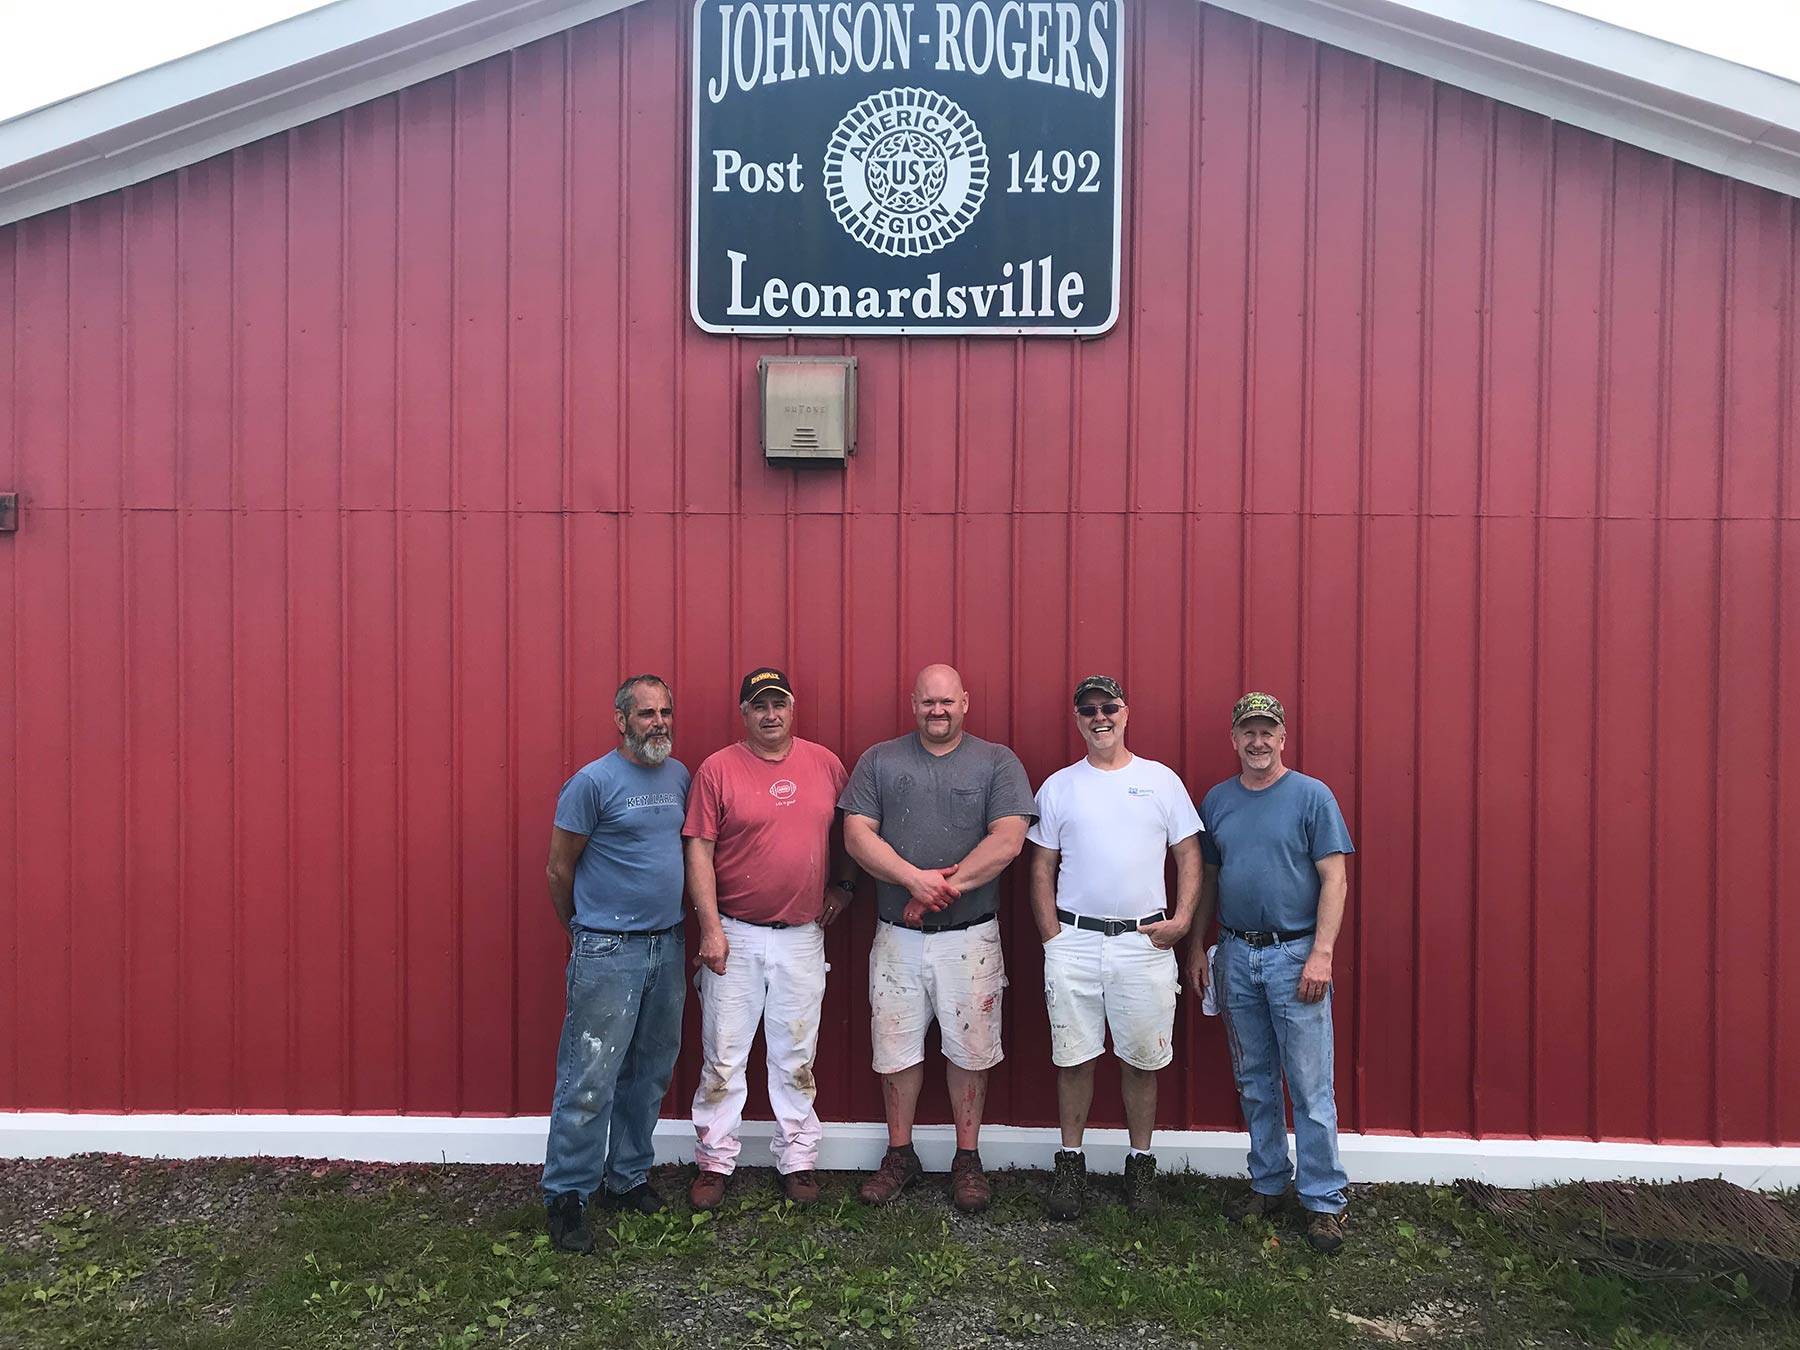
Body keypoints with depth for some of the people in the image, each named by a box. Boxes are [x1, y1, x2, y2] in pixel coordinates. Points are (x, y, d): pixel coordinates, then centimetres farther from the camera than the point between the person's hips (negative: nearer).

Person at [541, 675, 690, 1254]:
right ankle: (566, 1197, 9)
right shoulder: (593, 781, -10)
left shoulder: (679, 776, 9)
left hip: (667, 946, 7)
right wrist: (582, 930, 6)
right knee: (590, 1080, -4)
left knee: (649, 1074, 15)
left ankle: (628, 1178, 30)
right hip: (608, 952, -6)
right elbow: (559, 869, -4)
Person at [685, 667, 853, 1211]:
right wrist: (710, 928, -11)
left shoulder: (825, 764, 3)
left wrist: (842, 885, 10)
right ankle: (714, 1162, 21)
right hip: (735, 935, -2)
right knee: (723, 1056, 6)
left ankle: (798, 1160, 24)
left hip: (801, 936, 2)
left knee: (796, 1057, 11)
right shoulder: (717, 769, -5)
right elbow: (699, 852, -7)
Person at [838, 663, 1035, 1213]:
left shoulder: (997, 763, 1)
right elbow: (857, 835, -3)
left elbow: (1007, 841, -9)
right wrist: (915, 879, -16)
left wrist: (947, 887, -16)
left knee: (970, 1049, 7)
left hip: (970, 937, -1)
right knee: (895, 1047, 9)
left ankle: (967, 1160, 24)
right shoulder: (879, 760, 6)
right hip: (897, 936, 1)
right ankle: (900, 1156, 26)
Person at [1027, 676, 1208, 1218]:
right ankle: (1070, 1162, 20)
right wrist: (1052, 938, -1)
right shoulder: (1058, 786, 6)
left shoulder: (1161, 780, 5)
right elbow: (1042, 867, 8)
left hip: (1144, 942, 0)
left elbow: (1188, 853, 6)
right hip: (1074, 941, 0)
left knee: (1142, 1058, 7)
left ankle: (1141, 1163, 23)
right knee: (1074, 1056, 6)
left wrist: (1182, 919, -7)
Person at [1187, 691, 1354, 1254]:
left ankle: (1324, 1200, 12)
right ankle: (1268, 1184, 27)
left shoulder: (1312, 796, -5)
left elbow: (1334, 880, -8)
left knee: (1311, 1090, 0)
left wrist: (1321, 954, -15)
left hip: (1294, 955, -4)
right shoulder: (1216, 801, 8)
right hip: (1236, 956, 5)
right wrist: (1196, 946, 11)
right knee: (1254, 1083, 14)